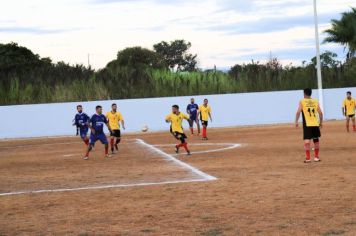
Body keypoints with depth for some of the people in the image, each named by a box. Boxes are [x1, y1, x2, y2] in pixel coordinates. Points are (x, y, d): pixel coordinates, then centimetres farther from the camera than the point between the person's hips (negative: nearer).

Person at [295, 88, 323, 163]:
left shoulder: (302, 102, 0)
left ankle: (308, 158, -13)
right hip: (315, 124, 3)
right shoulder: (315, 101, 8)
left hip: (307, 124, -3)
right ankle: (316, 157, 23)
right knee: (316, 140, 16)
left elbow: (298, 112, -11)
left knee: (307, 140, -4)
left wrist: (296, 122, -4)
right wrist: (321, 122, 14)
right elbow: (320, 113, 4)